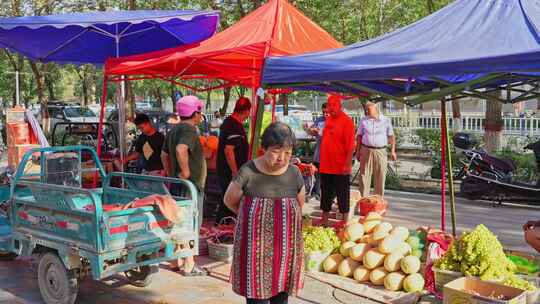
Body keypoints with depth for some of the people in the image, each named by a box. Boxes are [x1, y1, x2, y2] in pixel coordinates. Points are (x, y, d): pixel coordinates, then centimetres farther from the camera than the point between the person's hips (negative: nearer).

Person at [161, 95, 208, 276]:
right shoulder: (189, 130, -17)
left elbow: (164, 155, 20)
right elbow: (181, 149, -36)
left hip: (177, 185, 9)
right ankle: (189, 266, 4)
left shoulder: (174, 130, 13)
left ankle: (175, 261, 26)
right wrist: (186, 171, -26)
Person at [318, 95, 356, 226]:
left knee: (342, 195, 5)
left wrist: (347, 164, -21)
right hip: (326, 166, 7)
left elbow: (350, 145, -16)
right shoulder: (328, 119, 11)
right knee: (326, 194, 16)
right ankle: (324, 220, 27)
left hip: (340, 167, -7)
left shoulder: (346, 121, -12)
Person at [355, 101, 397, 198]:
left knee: (380, 177, 4)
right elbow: (359, 136, 9)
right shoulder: (363, 120, 6)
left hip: (381, 151, 0)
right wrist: (358, 151, 4)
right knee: (364, 176, 0)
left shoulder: (386, 120, 3)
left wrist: (393, 151, -1)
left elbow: (391, 136, 6)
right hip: (366, 151, 1)